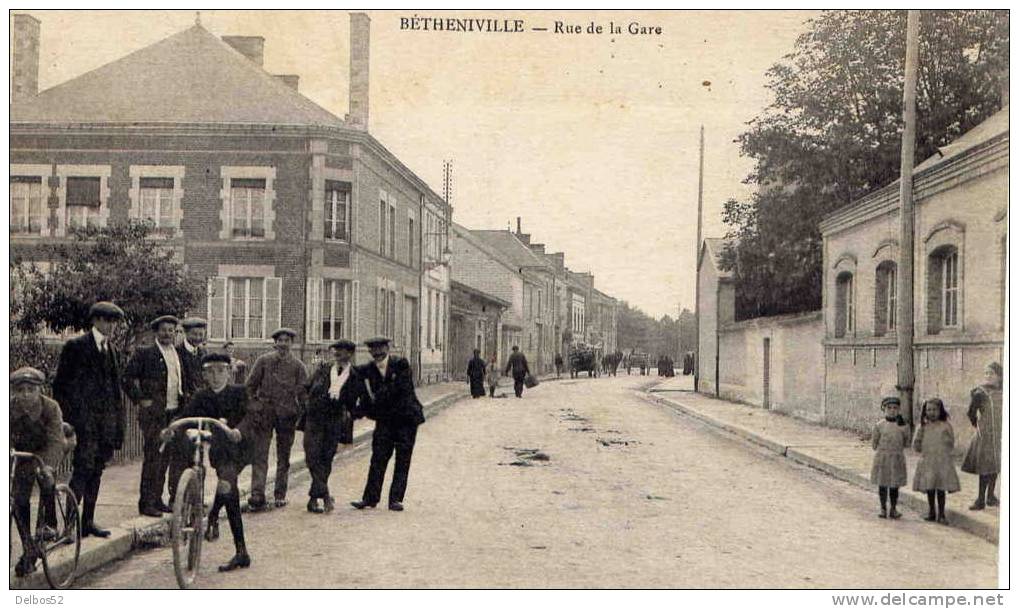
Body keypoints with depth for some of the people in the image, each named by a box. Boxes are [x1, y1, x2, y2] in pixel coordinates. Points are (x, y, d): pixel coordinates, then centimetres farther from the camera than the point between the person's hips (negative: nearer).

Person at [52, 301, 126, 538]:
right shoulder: (75, 346, -3)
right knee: (83, 469, -11)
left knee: (96, 470, 8)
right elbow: (60, 384, -4)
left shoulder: (111, 350, 16)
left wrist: (118, 420, 13)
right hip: (83, 419, -6)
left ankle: (88, 521, 15)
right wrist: (66, 417, -8)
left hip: (105, 420, 6)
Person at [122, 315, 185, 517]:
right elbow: (127, 378, -6)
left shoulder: (177, 354, 15)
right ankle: (146, 503, 1)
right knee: (152, 459, -6)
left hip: (175, 413, 6)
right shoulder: (145, 354, -4)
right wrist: (140, 399, -9)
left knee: (165, 458, 9)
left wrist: (182, 402, 14)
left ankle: (157, 500, 18)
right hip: (154, 414, -6)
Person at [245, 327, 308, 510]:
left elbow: (303, 393, 5)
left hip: (287, 415, 1)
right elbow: (251, 385, 7)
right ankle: (257, 496, -9)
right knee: (259, 456, -7)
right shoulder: (263, 360, 4)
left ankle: (280, 494, 21)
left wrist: (300, 416, -2)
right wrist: (253, 407, 1)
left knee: (284, 457, 10)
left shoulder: (297, 365, 4)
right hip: (264, 413, -1)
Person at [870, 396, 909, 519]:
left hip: (897, 459, 1)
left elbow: (906, 443, 7)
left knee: (895, 485, 6)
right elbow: (874, 443, 5)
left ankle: (893, 509, 19)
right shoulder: (879, 425, -1)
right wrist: (882, 450, 0)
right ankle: (883, 509, 17)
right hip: (882, 458, -1)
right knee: (882, 484, 6)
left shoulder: (903, 425, 2)